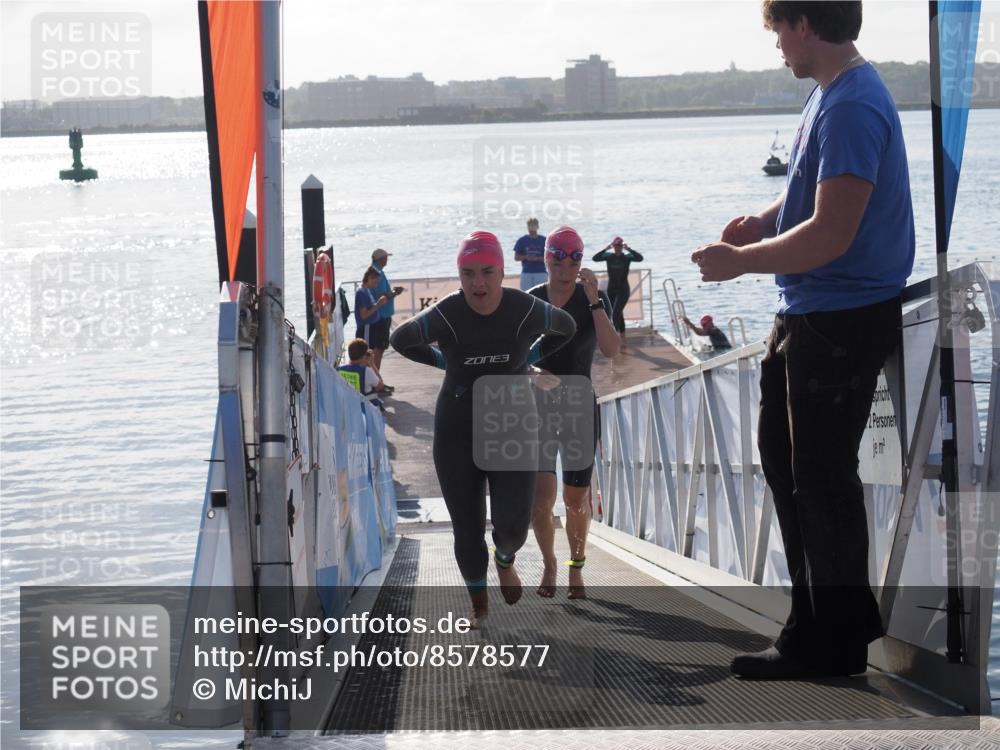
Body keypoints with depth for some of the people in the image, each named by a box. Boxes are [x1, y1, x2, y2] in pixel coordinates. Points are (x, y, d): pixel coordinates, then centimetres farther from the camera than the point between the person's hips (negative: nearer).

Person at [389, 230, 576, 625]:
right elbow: (399, 340, 4)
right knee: (466, 527, 4)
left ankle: (505, 559, 27)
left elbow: (565, 327, 9)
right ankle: (478, 601, 30)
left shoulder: (526, 311, -15)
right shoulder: (443, 317, -18)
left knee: (512, 524, -11)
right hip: (457, 431, 0)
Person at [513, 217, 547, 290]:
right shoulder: (522, 240, 6)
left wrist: (537, 258, -14)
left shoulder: (544, 240, 4)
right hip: (526, 273, 1)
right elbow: (516, 258, 7)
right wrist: (526, 257, -12)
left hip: (541, 273, -1)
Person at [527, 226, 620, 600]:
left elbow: (610, 349, -18)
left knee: (576, 500, 5)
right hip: (538, 405, 0)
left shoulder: (594, 299, -4)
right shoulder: (530, 301, 1)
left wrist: (594, 300, -24)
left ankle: (576, 569, 24)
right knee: (540, 496, -13)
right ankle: (549, 564, 9)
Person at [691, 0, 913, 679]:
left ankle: (835, 642, 13)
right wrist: (766, 220, 5)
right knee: (783, 455, 19)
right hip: (807, 314, 11)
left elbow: (831, 234, -28)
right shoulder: (832, 93, 9)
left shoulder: (850, 108, -23)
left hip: (843, 323, -11)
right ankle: (833, 616, 30)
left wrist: (741, 261, -17)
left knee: (820, 478, -1)